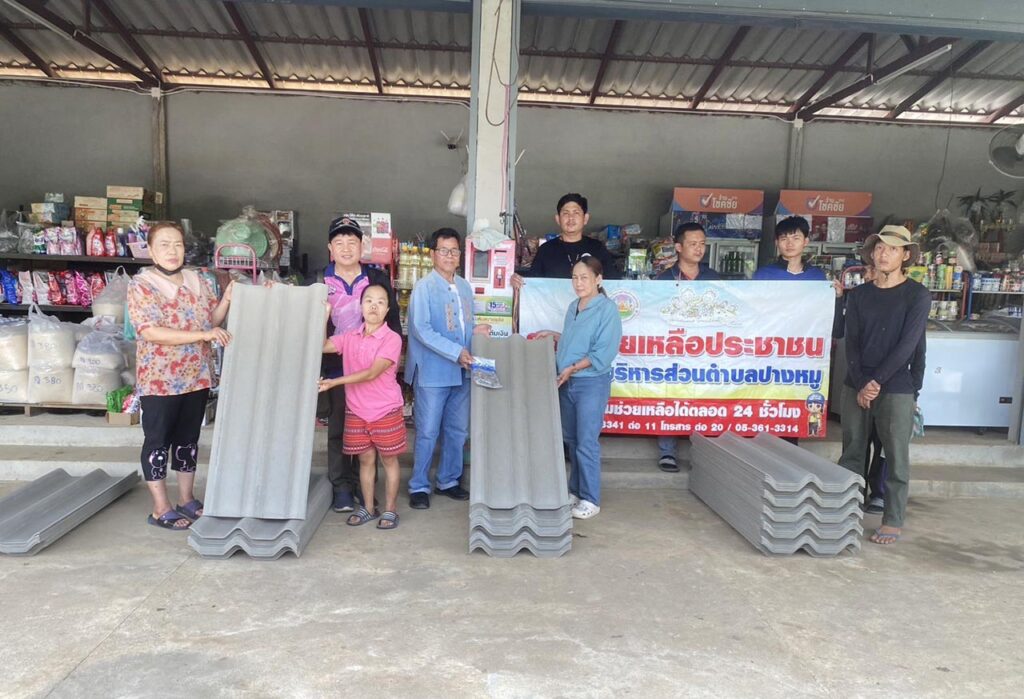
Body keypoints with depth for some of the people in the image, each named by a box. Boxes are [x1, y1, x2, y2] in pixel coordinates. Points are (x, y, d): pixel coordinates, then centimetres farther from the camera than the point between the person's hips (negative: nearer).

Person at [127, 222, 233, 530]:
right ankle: (160, 509, 15)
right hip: (159, 379, -5)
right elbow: (151, 332, -22)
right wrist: (203, 334, -27)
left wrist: (227, 298, -8)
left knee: (188, 438, 14)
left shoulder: (198, 281, 6)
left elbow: (213, 320, 11)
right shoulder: (140, 286, -11)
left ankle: (187, 500, 28)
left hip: (196, 376, 6)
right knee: (158, 441, 4)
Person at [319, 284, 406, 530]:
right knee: (366, 459, 14)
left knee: (389, 459, 8)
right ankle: (368, 507, 27)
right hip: (356, 410, 4)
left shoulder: (392, 339, -14)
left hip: (386, 410, -4)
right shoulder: (349, 337, 4)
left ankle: (390, 509, 20)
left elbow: (372, 373, -20)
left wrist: (334, 382, -23)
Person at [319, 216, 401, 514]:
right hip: (336, 367, 0)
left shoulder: (378, 279, 3)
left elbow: (393, 319, 5)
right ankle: (341, 487, 19)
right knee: (337, 428, 8)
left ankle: (361, 483, 21)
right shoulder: (319, 282, 2)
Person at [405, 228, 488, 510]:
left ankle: (448, 481, 29)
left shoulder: (465, 287, 11)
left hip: (462, 371, 7)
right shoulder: (424, 287, -9)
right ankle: (419, 487, 14)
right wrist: (456, 352, -22)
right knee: (428, 432, 0)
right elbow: (421, 330, -17)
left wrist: (475, 330, -2)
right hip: (433, 371, -6)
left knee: (458, 430, 14)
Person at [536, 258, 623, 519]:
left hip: (592, 383, -7)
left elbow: (603, 353, -17)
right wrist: (552, 335, 12)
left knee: (586, 443, -2)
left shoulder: (608, 309, -12)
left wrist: (572, 369, -16)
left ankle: (590, 499, 10)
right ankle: (575, 490, 29)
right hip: (567, 383, 7)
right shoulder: (573, 306, 10)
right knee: (570, 439, 15)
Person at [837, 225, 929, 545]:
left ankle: (893, 521, 12)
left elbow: (907, 345, -10)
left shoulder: (917, 295, -3)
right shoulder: (858, 295, 8)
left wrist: (876, 382, -14)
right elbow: (851, 343, 3)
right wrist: (860, 385, -8)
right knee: (851, 452, 10)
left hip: (895, 388, -3)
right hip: (855, 386, 4)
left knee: (895, 456, 2)